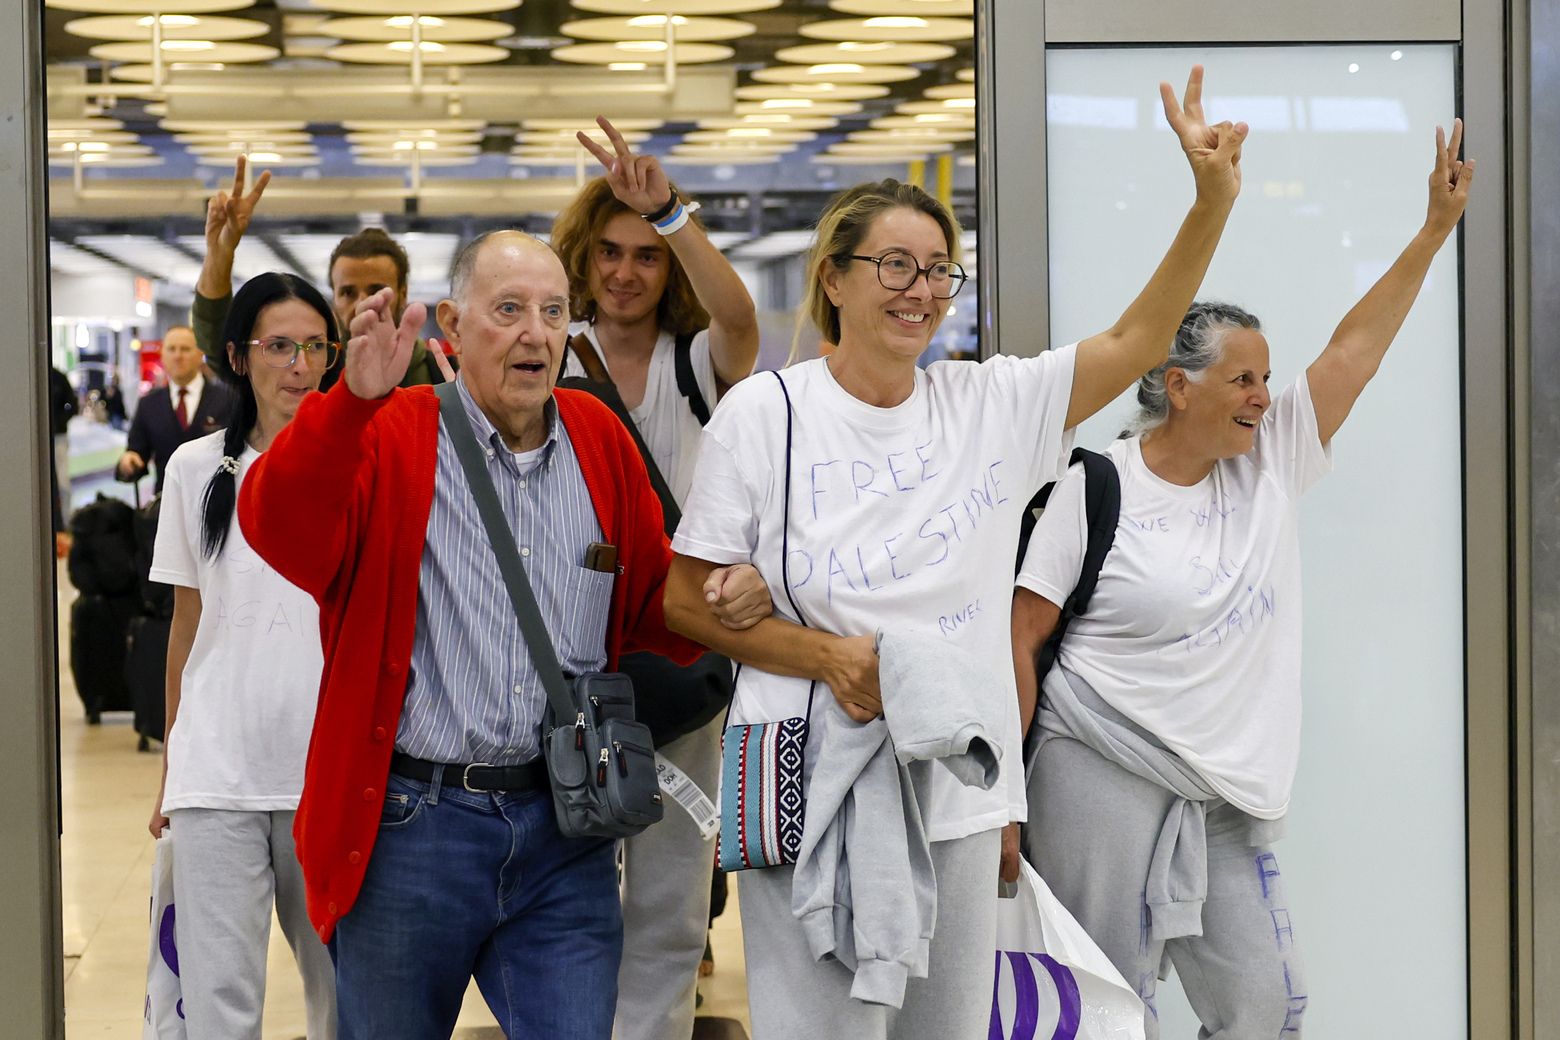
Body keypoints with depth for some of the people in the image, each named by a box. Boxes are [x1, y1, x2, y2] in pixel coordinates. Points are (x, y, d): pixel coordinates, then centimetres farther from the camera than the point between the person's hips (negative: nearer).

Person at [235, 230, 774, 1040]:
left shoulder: (599, 440, 11)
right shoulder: (389, 437, -2)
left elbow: (651, 607, 19)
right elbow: (282, 534, -21)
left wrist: (724, 599, -3)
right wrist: (353, 399, -33)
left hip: (566, 837, 3)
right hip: (409, 828, -3)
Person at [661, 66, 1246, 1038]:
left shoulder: (989, 405, 7)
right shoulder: (764, 414, -2)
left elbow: (1134, 344, 3)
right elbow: (688, 599, -1)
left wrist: (1213, 202, -8)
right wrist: (830, 656, -15)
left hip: (960, 801, 4)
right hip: (819, 804, -4)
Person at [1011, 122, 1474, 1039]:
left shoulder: (1269, 466, 8)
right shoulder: (1096, 490, -7)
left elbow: (1354, 349, 7)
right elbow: (1023, 634, -6)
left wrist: (1438, 225, 4)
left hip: (1223, 792, 5)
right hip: (1105, 781, -5)